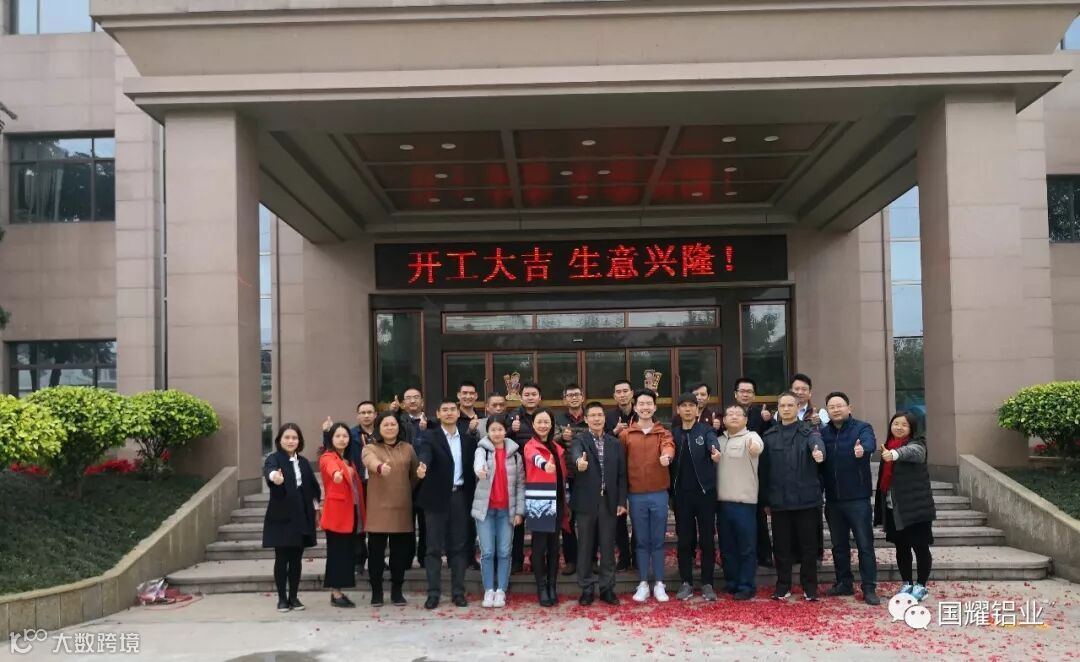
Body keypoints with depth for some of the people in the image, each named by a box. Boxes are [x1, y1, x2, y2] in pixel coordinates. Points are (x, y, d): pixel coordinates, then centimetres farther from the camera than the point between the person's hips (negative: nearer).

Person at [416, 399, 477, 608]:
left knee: (458, 546, 7)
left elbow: (471, 469, 10)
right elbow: (425, 453, -23)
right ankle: (433, 593, 5)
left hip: (460, 497, 3)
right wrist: (422, 465, -45)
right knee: (434, 547, 1)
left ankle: (458, 592, 13)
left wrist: (472, 496, 2)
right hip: (437, 497, -3)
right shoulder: (431, 436, -2)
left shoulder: (468, 440, 10)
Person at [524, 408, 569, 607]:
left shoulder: (557, 447, 15)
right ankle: (542, 588, 5)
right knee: (540, 545, -2)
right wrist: (545, 464, -53)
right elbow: (535, 457, -30)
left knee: (554, 545, 8)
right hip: (538, 503, -5)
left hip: (556, 502, 5)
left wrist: (566, 502, 15)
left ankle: (552, 587, 16)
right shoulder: (530, 446, -5)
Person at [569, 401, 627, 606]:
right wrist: (579, 461, -50)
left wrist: (622, 501, 2)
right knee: (585, 547, 4)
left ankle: (607, 588, 17)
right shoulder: (579, 439, -1)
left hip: (609, 501, 3)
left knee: (608, 547, 7)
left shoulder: (615, 443, 9)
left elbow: (621, 474, 9)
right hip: (586, 501, -2)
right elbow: (575, 453, -26)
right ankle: (587, 588, 13)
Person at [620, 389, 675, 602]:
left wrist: (666, 456, -42)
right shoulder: (625, 434, 4)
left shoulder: (663, 432, 4)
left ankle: (659, 584, 15)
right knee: (642, 541, 8)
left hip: (659, 494, 0)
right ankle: (643, 584, 16)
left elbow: (669, 447, -17)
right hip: (636, 495, 0)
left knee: (658, 541, 6)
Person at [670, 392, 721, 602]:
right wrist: (671, 490, -8)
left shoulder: (706, 430, 0)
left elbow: (712, 443, -23)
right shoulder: (673, 433, 8)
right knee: (684, 539, 6)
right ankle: (686, 583, 15)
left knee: (707, 539, 3)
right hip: (681, 493, 2)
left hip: (704, 491, -2)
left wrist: (715, 450, -47)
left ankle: (707, 583, 11)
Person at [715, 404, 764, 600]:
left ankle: (746, 586, 8)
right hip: (723, 501, 6)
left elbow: (757, 446, -29)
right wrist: (713, 459, -4)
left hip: (744, 501, -6)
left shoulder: (750, 437, -6)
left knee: (746, 547, 1)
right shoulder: (720, 440, 13)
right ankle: (731, 583, 22)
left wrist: (755, 448, -54)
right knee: (727, 547, 12)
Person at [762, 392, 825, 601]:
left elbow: (817, 443, -23)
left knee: (808, 544, 5)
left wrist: (819, 452, -47)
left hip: (805, 498, -2)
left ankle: (810, 587, 17)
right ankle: (783, 586, 20)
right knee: (781, 545, 8)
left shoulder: (809, 432, 1)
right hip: (779, 499, 2)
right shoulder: (768, 436, 8)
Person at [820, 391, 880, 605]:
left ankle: (869, 588, 5)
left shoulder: (862, 427, -5)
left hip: (857, 497, -4)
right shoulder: (823, 432, 8)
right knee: (839, 545, 14)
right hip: (833, 499, 4)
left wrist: (862, 448, -48)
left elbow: (870, 443, -27)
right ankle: (844, 583, 26)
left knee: (865, 544, -1)